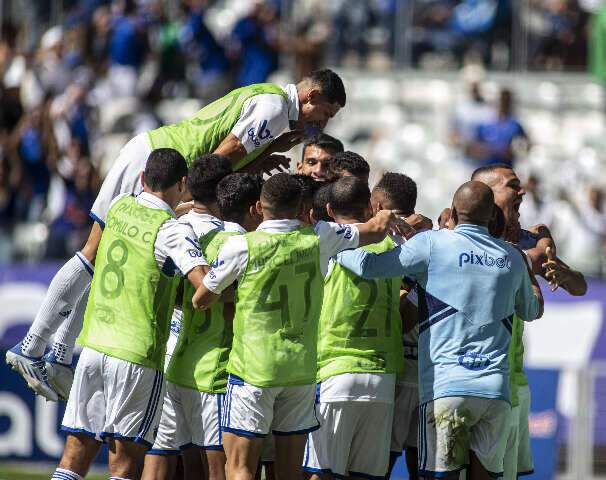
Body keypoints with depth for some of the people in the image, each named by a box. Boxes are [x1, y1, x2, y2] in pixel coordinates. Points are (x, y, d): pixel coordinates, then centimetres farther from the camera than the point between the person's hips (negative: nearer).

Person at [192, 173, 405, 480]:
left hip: (252, 369, -4)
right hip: (302, 371, 4)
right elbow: (377, 229, 10)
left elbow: (201, 301, 2)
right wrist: (390, 219, 32)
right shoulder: (318, 238, -2)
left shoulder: (240, 247, -10)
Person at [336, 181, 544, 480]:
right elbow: (533, 310, 33)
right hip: (496, 389, 4)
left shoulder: (433, 243, 0)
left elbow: (368, 265, -6)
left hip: (445, 388, -4)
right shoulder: (512, 257, 14)